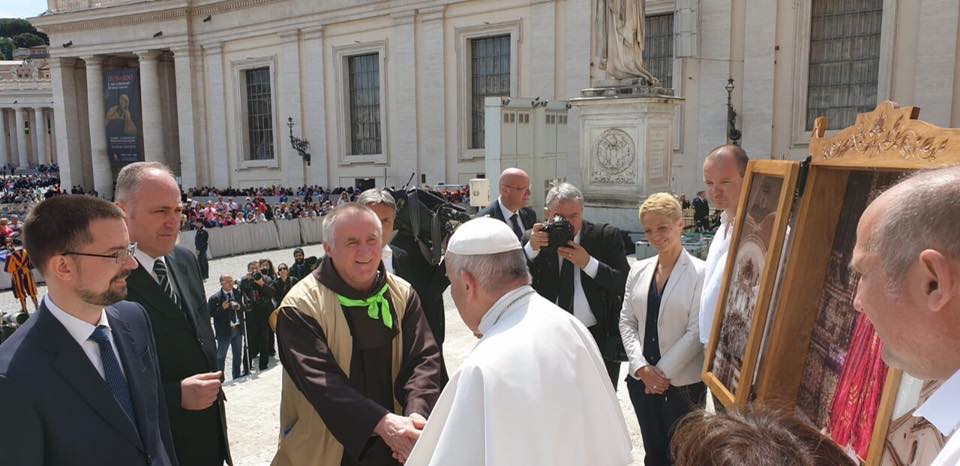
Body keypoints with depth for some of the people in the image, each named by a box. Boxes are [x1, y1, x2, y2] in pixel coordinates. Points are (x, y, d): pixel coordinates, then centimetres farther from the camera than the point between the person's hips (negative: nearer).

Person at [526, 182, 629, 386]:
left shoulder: (607, 236, -5)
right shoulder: (536, 239, -1)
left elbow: (625, 284, -9)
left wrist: (588, 263, -21)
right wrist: (531, 249, -21)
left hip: (600, 339, -1)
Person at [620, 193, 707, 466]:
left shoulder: (700, 273, -10)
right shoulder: (639, 271, 5)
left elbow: (696, 332, -13)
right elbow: (627, 322, 5)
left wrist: (662, 372, -12)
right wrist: (641, 366, -7)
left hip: (683, 383, -4)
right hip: (642, 380, 4)